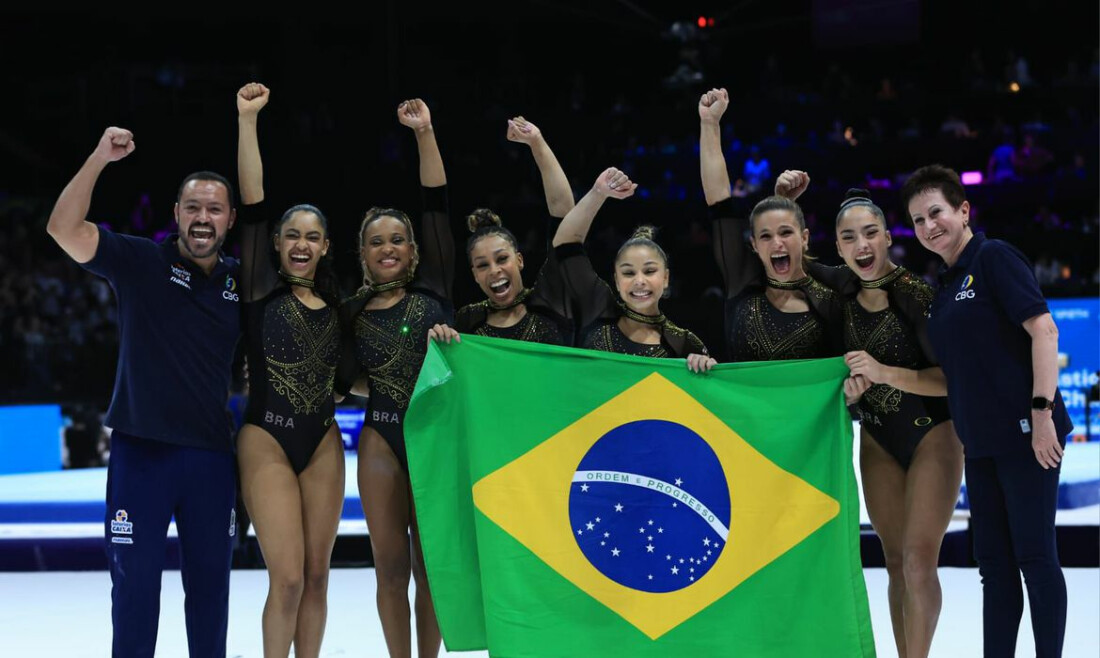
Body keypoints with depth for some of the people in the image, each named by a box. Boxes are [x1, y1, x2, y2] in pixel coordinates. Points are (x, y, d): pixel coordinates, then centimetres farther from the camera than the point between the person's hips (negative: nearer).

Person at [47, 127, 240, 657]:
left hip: (212, 455, 3)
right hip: (141, 450, -3)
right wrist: (101, 157, -24)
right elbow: (64, 228, -17)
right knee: (135, 582, 3)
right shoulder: (141, 263, -5)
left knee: (210, 582, 11)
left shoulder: (242, 283, 6)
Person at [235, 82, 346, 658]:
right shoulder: (261, 292, -1)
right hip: (267, 443, -4)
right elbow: (252, 207, -9)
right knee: (288, 578, -11)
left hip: (323, 444, 4)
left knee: (316, 574, 4)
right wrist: (247, 119, -13)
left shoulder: (334, 304, 11)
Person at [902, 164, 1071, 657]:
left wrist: (1042, 411, -21)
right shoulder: (943, 288, 18)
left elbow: (1043, 329, -15)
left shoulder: (994, 258, -6)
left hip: (1024, 432, -8)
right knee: (994, 564, 9)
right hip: (981, 444, 8)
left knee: (1033, 555, -6)